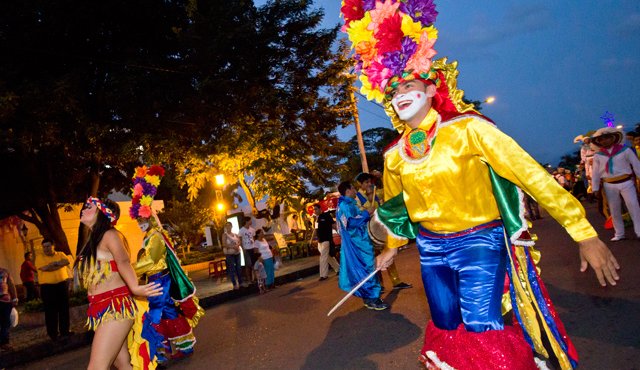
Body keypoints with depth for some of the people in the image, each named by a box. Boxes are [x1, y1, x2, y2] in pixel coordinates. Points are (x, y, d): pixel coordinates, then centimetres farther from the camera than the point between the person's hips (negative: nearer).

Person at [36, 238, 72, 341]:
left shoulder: (60, 254, 8)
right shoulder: (40, 257, 0)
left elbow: (66, 261, -11)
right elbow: (44, 268, -17)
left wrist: (52, 264, -14)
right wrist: (57, 263, -8)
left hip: (62, 284, 2)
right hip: (47, 287, -2)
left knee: (64, 309, 7)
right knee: (51, 311, 1)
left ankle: (64, 330, 17)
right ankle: (53, 333, 10)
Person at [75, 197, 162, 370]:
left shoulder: (110, 235, -10)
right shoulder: (93, 240, 17)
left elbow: (123, 261, -29)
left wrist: (134, 288, -42)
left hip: (115, 307, -9)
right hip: (102, 308, 9)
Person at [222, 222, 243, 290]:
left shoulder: (235, 234, 12)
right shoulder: (225, 235, -3)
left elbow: (239, 242, 9)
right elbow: (224, 244, -12)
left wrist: (237, 245, -13)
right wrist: (232, 247, -19)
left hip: (237, 252, 5)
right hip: (229, 253, -5)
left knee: (239, 267, 8)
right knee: (232, 269, -5)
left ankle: (240, 282, 19)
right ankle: (235, 284, -1)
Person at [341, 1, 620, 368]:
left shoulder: (467, 129, -15)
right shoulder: (395, 154, 0)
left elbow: (530, 173, -15)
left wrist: (585, 233, -16)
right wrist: (393, 245, 26)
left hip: (479, 242, -4)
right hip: (431, 248, 5)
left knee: (481, 328, -15)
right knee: (446, 327, 14)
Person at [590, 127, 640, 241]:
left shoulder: (624, 149, -2)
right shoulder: (598, 155, 3)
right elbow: (596, 173, 5)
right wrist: (595, 188, 3)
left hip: (626, 183, -2)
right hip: (609, 186, 2)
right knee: (614, 211, 9)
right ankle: (619, 234, 20)